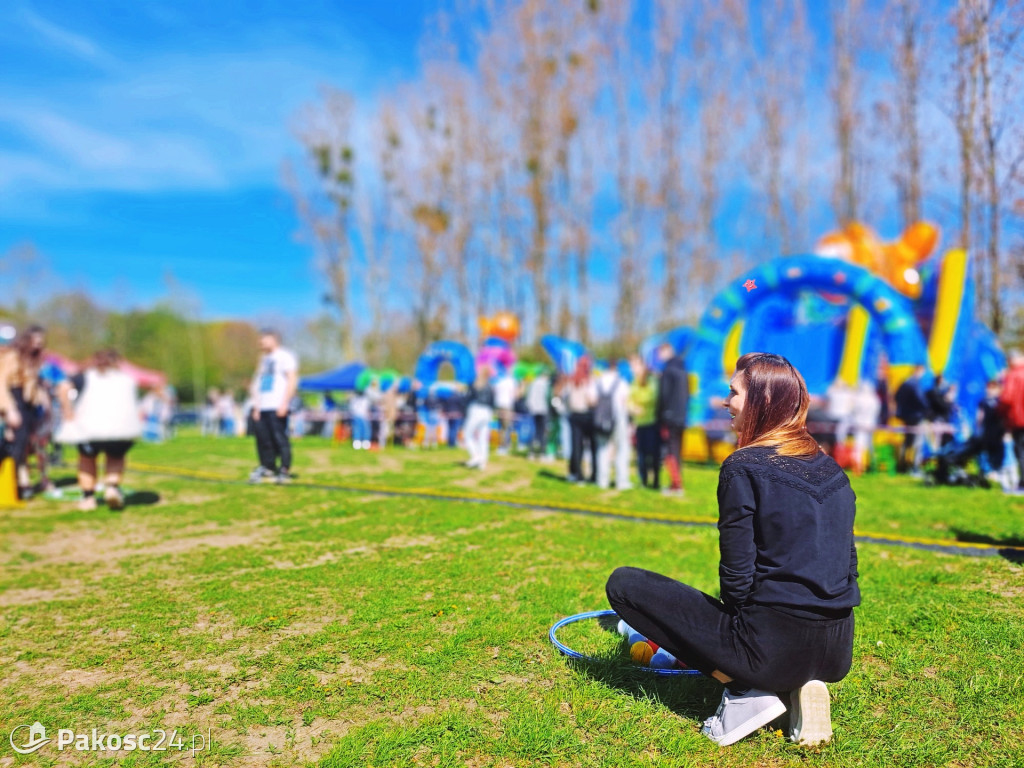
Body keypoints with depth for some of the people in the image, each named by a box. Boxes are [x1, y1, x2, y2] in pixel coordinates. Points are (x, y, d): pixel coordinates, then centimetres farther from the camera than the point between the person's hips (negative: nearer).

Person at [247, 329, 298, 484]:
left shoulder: (285, 356, -2)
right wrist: (256, 406, 16)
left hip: (277, 407, -8)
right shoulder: (264, 358, 22)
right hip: (262, 407, 8)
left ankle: (285, 470, -2)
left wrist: (284, 403, -16)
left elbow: (292, 380, -9)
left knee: (280, 438, -8)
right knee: (263, 438, 6)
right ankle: (268, 467, 16)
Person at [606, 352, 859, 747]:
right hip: (839, 652, 8)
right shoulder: (832, 470, 8)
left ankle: (745, 691, -2)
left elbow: (737, 573, -12)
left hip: (775, 646, -7)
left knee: (624, 583, 2)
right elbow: (848, 563, 14)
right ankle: (800, 685, 10)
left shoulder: (744, 468, -13)